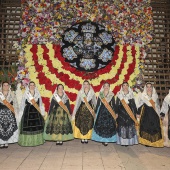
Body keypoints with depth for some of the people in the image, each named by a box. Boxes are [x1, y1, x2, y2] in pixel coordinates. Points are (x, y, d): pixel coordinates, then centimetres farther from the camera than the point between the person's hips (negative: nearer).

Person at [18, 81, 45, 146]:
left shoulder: (38, 94, 10)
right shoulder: (25, 94, 3)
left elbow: (40, 104, 11)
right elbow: (22, 104, 2)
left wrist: (42, 113, 8)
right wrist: (21, 114, -2)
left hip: (36, 112, 2)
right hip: (27, 112, -2)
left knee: (37, 126, 3)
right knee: (28, 126, -5)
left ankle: (37, 140, 15)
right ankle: (27, 141, 5)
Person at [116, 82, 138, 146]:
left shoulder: (131, 95, 9)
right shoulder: (119, 95, 5)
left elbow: (134, 105, 9)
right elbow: (117, 105, 4)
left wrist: (135, 113, 5)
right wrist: (116, 113, -2)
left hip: (130, 114, 1)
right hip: (122, 114, -1)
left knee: (130, 127, 0)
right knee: (122, 127, -2)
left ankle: (129, 141, 10)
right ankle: (122, 141, 6)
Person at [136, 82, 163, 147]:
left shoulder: (155, 95, 12)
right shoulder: (142, 95, 3)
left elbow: (157, 106, 17)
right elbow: (139, 105, 2)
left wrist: (158, 114, 15)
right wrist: (138, 113, -2)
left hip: (154, 114, 3)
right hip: (145, 113, -3)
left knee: (155, 127, -3)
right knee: (146, 127, -5)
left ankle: (154, 141, 7)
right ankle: (146, 142, 3)